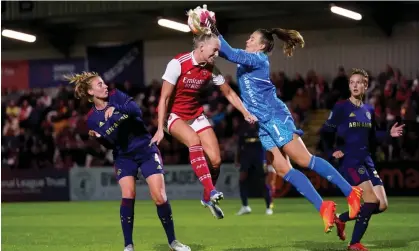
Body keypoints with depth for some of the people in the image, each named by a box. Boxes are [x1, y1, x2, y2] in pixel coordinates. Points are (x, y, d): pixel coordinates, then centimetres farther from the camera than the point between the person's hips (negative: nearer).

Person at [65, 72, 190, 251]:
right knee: (128, 195, -20)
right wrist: (99, 137, -24)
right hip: (123, 156, 0)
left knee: (159, 197, -9)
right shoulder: (92, 118, -3)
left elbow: (136, 110, -19)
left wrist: (117, 108, -33)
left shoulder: (115, 96, -4)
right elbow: (110, 145, -6)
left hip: (146, 149, 0)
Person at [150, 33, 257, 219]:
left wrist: (245, 113, -1)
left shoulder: (211, 69, -5)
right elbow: (164, 98, -19)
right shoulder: (178, 64, -21)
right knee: (194, 140, -36)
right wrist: (160, 128, -23)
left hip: (195, 114, 6)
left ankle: (208, 198, 18)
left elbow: (229, 93, 9)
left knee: (216, 160, -7)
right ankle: (210, 191, -39)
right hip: (173, 115, -5)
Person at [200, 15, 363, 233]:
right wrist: (208, 32, 3)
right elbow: (224, 52, 17)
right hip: (262, 123, 8)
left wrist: (215, 31, -15)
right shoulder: (245, 60, 17)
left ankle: (351, 193, -9)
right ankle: (323, 208, -8)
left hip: (275, 116, -8)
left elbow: (231, 54, -19)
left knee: (303, 160, -13)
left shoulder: (259, 59, -7)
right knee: (282, 169, -5)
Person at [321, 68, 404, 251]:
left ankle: (340, 219, 19)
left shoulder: (369, 110, 13)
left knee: (382, 205, 1)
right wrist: (332, 150, -14)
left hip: (367, 161, 7)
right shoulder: (341, 108, -5)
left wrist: (389, 134, 8)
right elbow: (326, 132, -2)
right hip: (349, 162, -7)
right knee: (372, 200, -19)